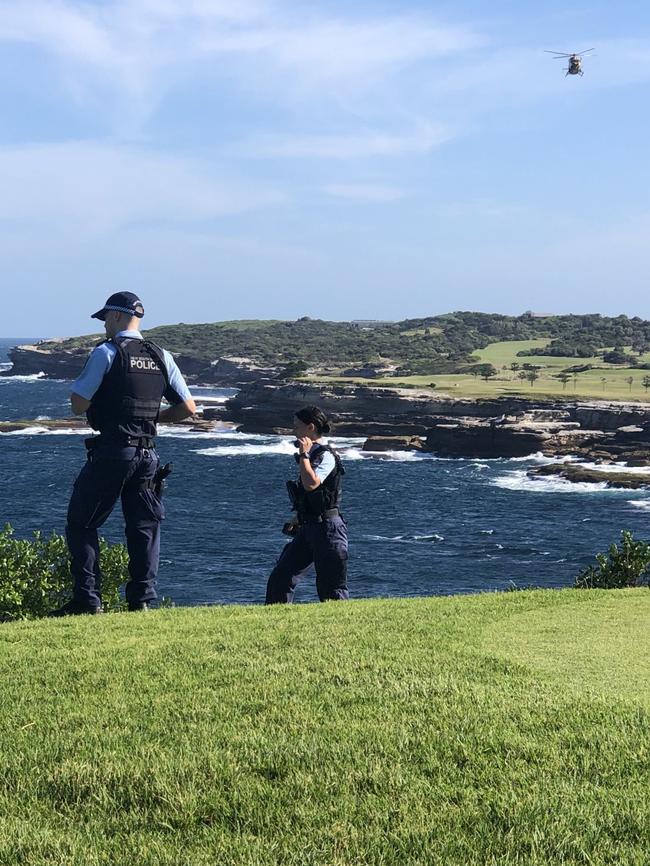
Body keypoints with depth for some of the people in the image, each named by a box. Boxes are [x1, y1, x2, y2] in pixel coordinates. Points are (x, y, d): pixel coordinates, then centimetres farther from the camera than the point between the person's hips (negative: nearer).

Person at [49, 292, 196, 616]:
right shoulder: (161, 357, 9)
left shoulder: (106, 353, -7)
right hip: (148, 453, 5)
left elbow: (78, 404, -9)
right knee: (144, 528, 11)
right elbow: (188, 407, 9)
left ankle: (87, 599, -2)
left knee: (81, 523, 4)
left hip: (111, 452, -5)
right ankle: (142, 600, 8)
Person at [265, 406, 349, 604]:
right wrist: (297, 519, 24)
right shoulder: (311, 454, 14)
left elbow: (311, 484, -31)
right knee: (279, 579, 5)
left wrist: (304, 455, -22)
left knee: (331, 589, -2)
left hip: (327, 528, -9)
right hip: (308, 528, 9)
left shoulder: (326, 456, -14)